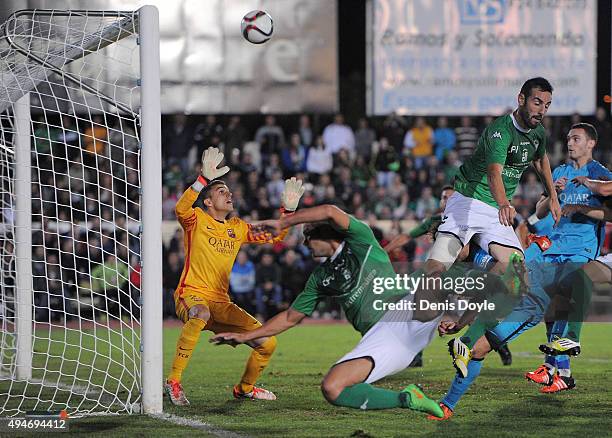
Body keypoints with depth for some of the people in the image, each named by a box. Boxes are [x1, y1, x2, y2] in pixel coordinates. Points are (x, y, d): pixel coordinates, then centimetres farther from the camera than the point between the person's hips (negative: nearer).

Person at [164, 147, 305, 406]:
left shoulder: (237, 228, 16)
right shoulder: (197, 220, -1)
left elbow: (275, 236, 22)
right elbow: (181, 209, -25)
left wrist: (288, 207, 8)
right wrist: (206, 178, -32)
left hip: (222, 304, 6)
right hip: (191, 295, -6)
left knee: (267, 343, -2)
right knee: (201, 314, -43)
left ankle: (244, 388, 25)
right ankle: (174, 381, -36)